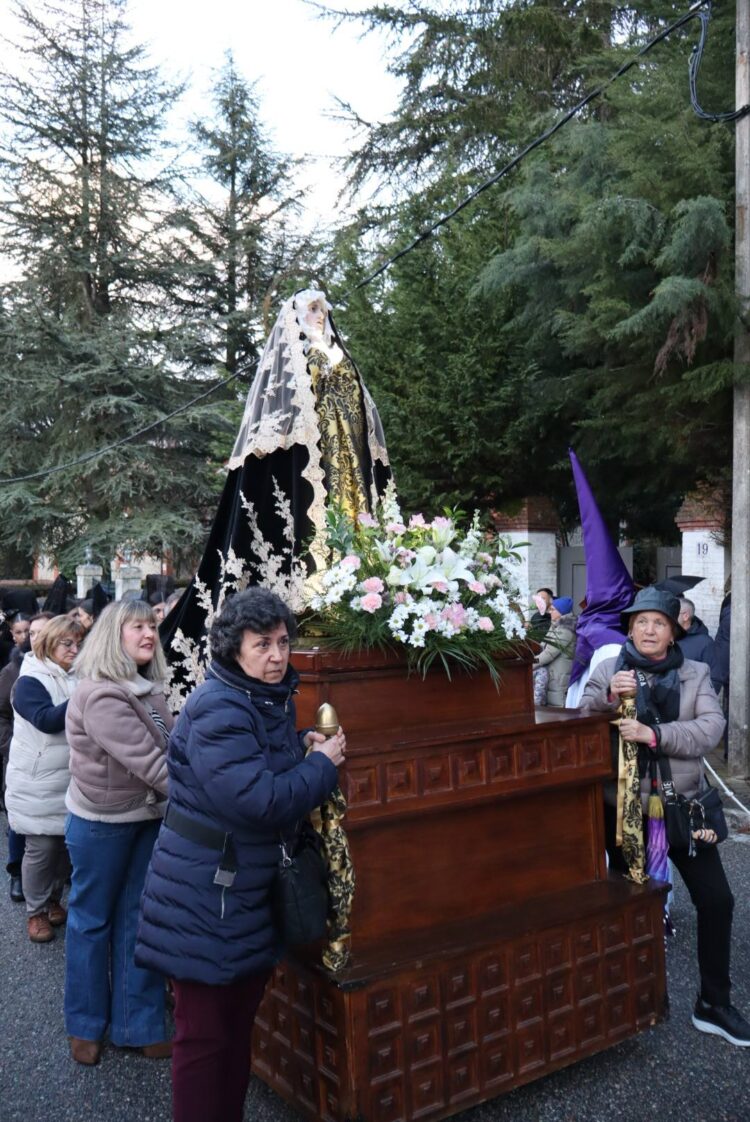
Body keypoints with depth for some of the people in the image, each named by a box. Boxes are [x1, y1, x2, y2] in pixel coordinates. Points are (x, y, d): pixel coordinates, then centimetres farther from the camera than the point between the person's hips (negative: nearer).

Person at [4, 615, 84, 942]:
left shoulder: (76, 678, 7)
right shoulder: (30, 681, -12)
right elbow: (47, 720, -24)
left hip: (70, 780, 6)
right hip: (38, 784, -6)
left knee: (67, 845, 13)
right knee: (41, 848, 2)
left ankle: (53, 900, 31)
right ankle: (35, 911, 19)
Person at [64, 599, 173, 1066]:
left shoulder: (150, 689, 1)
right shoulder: (101, 695, -24)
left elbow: (168, 748, 8)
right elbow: (147, 761, -29)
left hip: (148, 818, 6)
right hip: (102, 824, -6)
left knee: (138, 919, 13)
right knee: (93, 920, 13)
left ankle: (140, 1026, 26)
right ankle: (86, 1025, 32)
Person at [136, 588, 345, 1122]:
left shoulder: (274, 698, 5)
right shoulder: (217, 712, -24)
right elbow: (263, 800, -31)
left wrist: (302, 746, 2)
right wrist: (322, 764, -17)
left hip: (253, 892, 9)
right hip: (205, 896, -9)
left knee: (240, 1023, 21)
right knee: (204, 1033, 5)